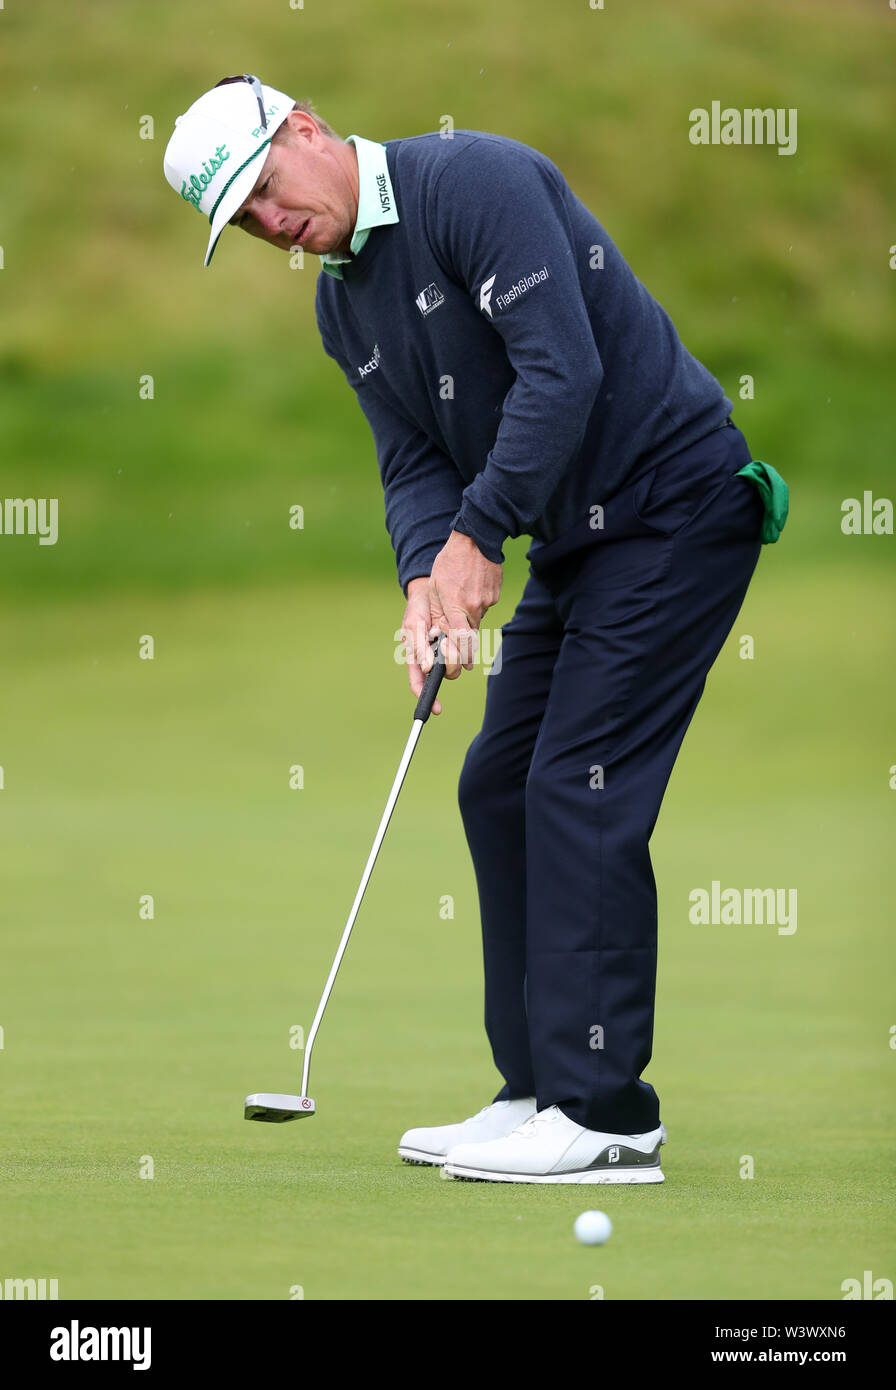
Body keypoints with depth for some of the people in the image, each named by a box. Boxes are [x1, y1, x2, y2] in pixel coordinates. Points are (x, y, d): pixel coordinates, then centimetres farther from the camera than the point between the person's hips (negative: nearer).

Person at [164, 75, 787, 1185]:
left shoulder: (472, 179, -17)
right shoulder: (343, 306, 11)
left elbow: (563, 367, -25)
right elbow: (413, 463, 7)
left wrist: (476, 535, -22)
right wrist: (426, 579, -13)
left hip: (676, 502, -9)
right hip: (577, 541, 9)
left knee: (580, 788, -13)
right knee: (499, 782, 8)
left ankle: (605, 1114, -11)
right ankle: (539, 1091, 13)